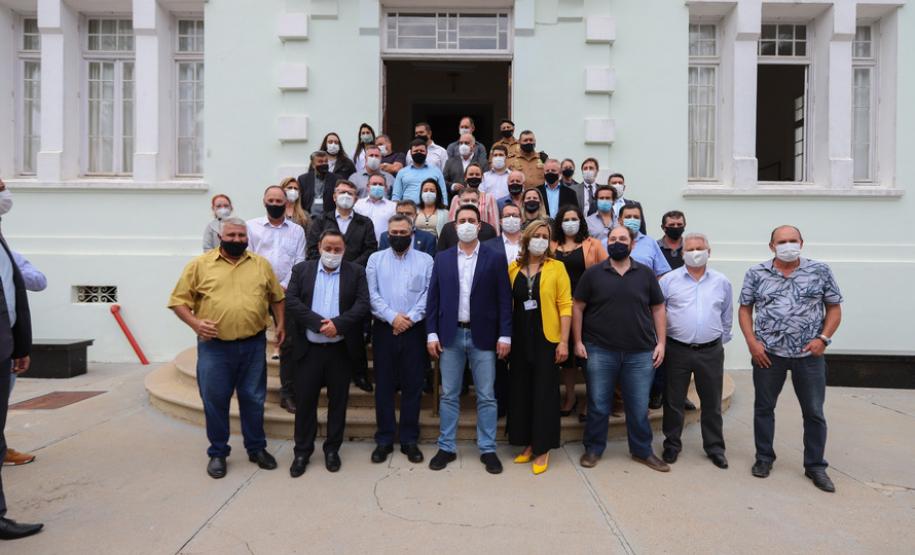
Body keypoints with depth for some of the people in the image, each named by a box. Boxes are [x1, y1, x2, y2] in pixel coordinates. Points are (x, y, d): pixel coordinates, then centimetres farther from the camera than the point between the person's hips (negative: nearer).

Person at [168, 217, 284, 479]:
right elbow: (178, 300, 0)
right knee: (215, 400, 7)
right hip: (214, 346, -1)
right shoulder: (199, 264, -1)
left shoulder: (261, 264, 7)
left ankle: (257, 448, 27)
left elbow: (276, 296, 15)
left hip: (254, 345, 2)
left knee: (253, 398, 11)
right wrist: (195, 323, -14)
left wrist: (281, 323, 5)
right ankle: (217, 453, 24)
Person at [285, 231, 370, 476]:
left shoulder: (356, 272, 3)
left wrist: (338, 324, -20)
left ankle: (332, 449, 23)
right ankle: (302, 451, 21)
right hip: (309, 348, 1)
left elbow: (363, 304, -7)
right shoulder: (301, 270, 5)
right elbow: (292, 301, -6)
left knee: (338, 401, 9)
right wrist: (319, 324, -17)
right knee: (305, 400, 7)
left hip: (342, 349, 0)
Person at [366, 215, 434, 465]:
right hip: (384, 329, 1)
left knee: (413, 386, 4)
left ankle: (409, 440, 16)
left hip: (414, 330, 0)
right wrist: (392, 317, -12)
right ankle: (384, 439, 16)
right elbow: (372, 294, -2)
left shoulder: (425, 260, 6)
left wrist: (410, 318, -13)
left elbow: (430, 294, -3)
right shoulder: (376, 259, 8)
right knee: (384, 385, 6)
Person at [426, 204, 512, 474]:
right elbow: (433, 298, 5)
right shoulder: (442, 258, 6)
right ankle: (447, 447, 21)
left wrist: (505, 335, -7)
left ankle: (488, 449, 18)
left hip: (483, 336, -1)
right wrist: (432, 334, -2)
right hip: (450, 335, 2)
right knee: (449, 395, 9)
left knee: (486, 396, 6)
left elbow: (504, 299, -1)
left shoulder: (495, 259, 1)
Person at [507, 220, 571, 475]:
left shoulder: (556, 267, -3)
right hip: (520, 339, 3)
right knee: (521, 391, 9)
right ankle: (528, 444, 24)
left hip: (546, 339, -3)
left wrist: (564, 341, -11)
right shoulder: (514, 268, 5)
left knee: (544, 393, 3)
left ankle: (543, 449, 14)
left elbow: (565, 305, -6)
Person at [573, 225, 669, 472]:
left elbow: (658, 309, 8)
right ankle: (593, 449, 25)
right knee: (598, 405, 9)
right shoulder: (593, 273, 0)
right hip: (600, 351, -1)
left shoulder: (646, 274, 5)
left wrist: (661, 342, 1)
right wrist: (578, 341, -3)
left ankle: (642, 451, 27)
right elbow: (578, 307, 3)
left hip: (640, 353, 1)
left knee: (639, 406, 10)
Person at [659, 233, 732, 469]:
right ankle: (672, 444, 24)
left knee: (712, 403, 12)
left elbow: (727, 316, 14)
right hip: (677, 350, -1)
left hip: (711, 352, 2)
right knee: (673, 401, 8)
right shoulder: (669, 279, -3)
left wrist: (721, 341, 13)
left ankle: (715, 447, 27)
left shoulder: (722, 282, 5)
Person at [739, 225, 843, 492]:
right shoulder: (756, 274, -1)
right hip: (767, 353, 0)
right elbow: (744, 309, 4)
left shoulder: (820, 271, 0)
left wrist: (823, 338, -9)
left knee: (814, 412, 8)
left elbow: (834, 309, 5)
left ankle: (815, 465, 25)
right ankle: (764, 458, 27)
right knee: (763, 407, 11)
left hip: (809, 354, 0)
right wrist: (752, 342, -6)